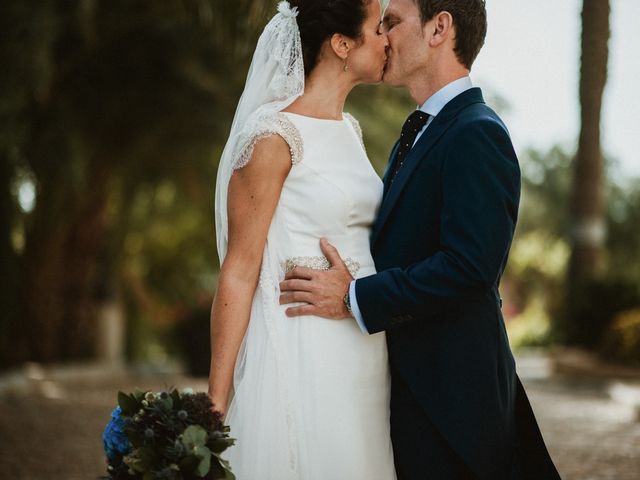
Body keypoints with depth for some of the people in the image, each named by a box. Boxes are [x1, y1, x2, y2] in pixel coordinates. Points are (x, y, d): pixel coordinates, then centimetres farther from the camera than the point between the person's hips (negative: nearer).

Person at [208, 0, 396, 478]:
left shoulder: (350, 130, 12)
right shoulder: (274, 135, -12)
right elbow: (239, 272, -12)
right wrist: (216, 402, -14)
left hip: (364, 357, 8)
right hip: (303, 354, -8)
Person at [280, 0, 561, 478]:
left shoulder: (476, 134, -15)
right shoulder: (418, 135, 17)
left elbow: (469, 266, -25)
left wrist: (355, 298, -21)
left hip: (449, 385, -9)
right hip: (408, 379, 9)